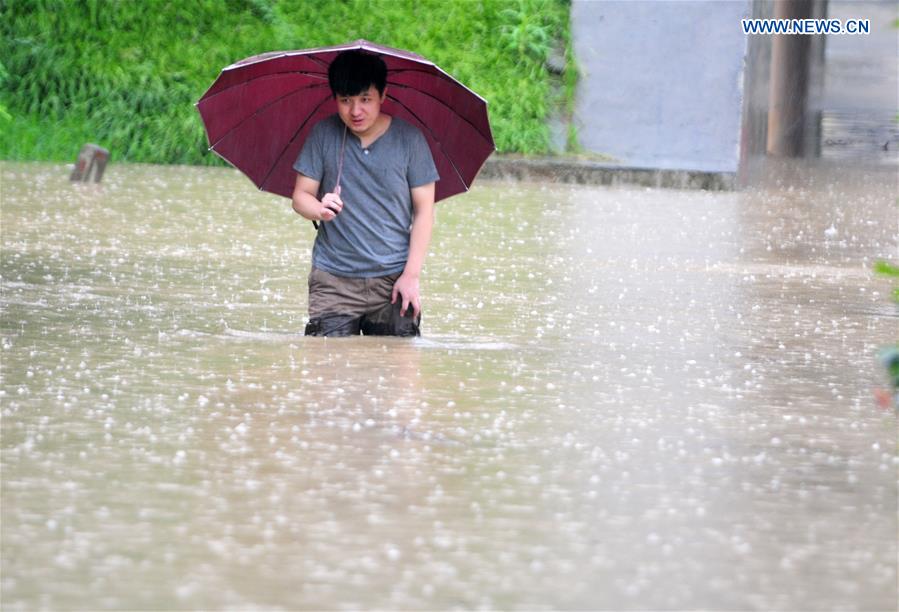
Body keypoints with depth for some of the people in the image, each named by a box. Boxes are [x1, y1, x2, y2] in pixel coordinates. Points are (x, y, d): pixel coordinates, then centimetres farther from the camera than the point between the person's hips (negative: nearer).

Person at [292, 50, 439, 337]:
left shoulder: (409, 138, -1)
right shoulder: (323, 134, 2)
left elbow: (424, 210, 1)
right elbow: (300, 195, 4)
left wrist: (411, 275, -5)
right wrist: (319, 209, -20)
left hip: (393, 280, -1)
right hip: (334, 281, 1)